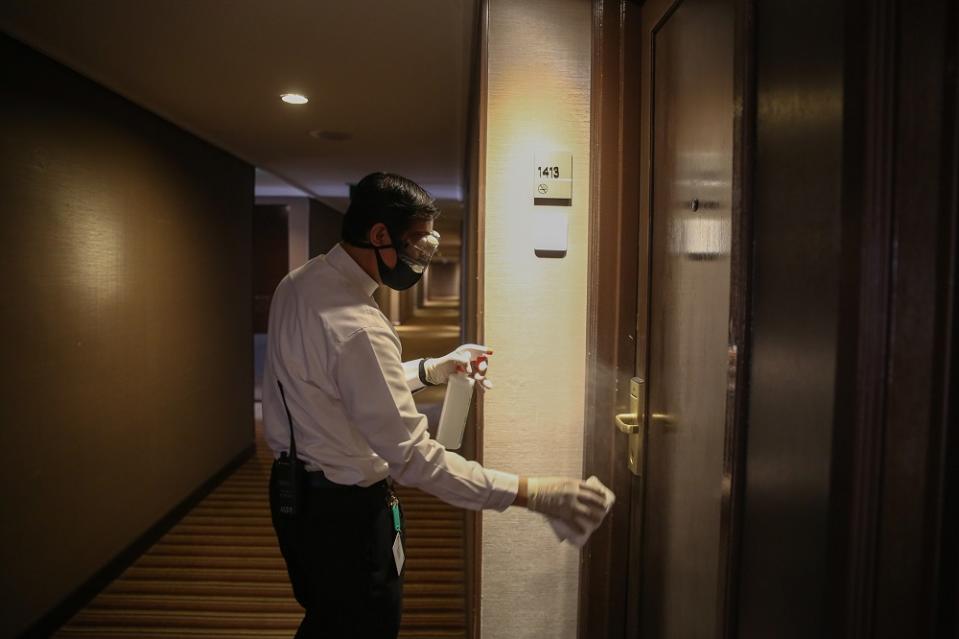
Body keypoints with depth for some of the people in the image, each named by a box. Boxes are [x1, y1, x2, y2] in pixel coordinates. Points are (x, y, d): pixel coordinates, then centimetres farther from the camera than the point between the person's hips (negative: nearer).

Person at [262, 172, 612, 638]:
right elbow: (414, 459, -31)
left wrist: (432, 370, 7)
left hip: (294, 490, 9)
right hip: (344, 509, -9)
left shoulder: (297, 284, 0)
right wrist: (530, 494, -28)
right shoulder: (356, 328, -31)